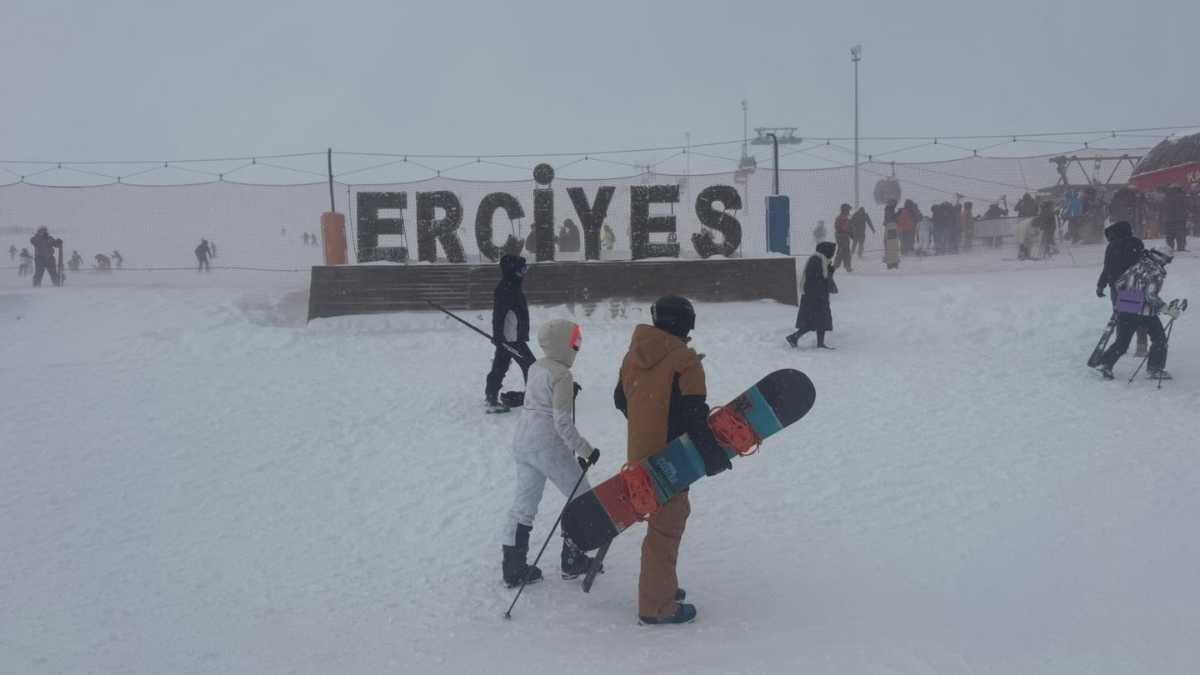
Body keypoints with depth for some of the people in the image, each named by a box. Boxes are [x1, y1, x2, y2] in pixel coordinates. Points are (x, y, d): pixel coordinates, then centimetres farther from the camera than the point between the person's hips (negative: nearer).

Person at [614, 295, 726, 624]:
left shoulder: (634, 354, 6)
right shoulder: (684, 360, -17)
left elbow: (620, 399, 17)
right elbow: (694, 416, -20)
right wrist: (714, 455, -13)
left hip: (640, 453, 8)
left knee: (669, 515, 23)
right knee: (666, 527, 0)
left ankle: (662, 586, 34)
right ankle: (656, 607, 6)